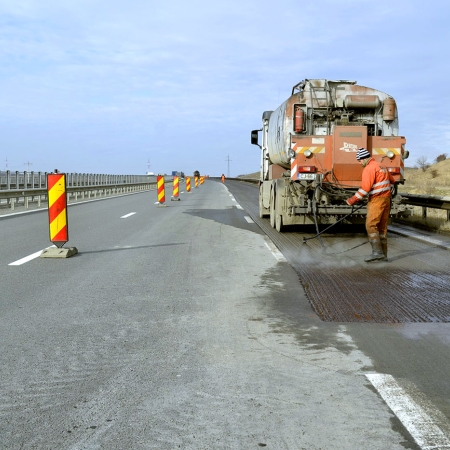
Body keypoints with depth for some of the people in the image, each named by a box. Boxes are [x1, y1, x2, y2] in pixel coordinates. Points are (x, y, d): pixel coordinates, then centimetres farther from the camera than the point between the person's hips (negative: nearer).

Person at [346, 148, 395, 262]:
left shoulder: (369, 168, -12)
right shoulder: (381, 167, 18)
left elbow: (365, 188, -20)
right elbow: (392, 181, 29)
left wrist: (353, 200, -16)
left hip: (376, 200, -9)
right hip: (386, 200, 9)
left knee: (371, 225, -10)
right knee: (382, 227, 9)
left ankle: (377, 252, -19)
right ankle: (383, 254, 10)